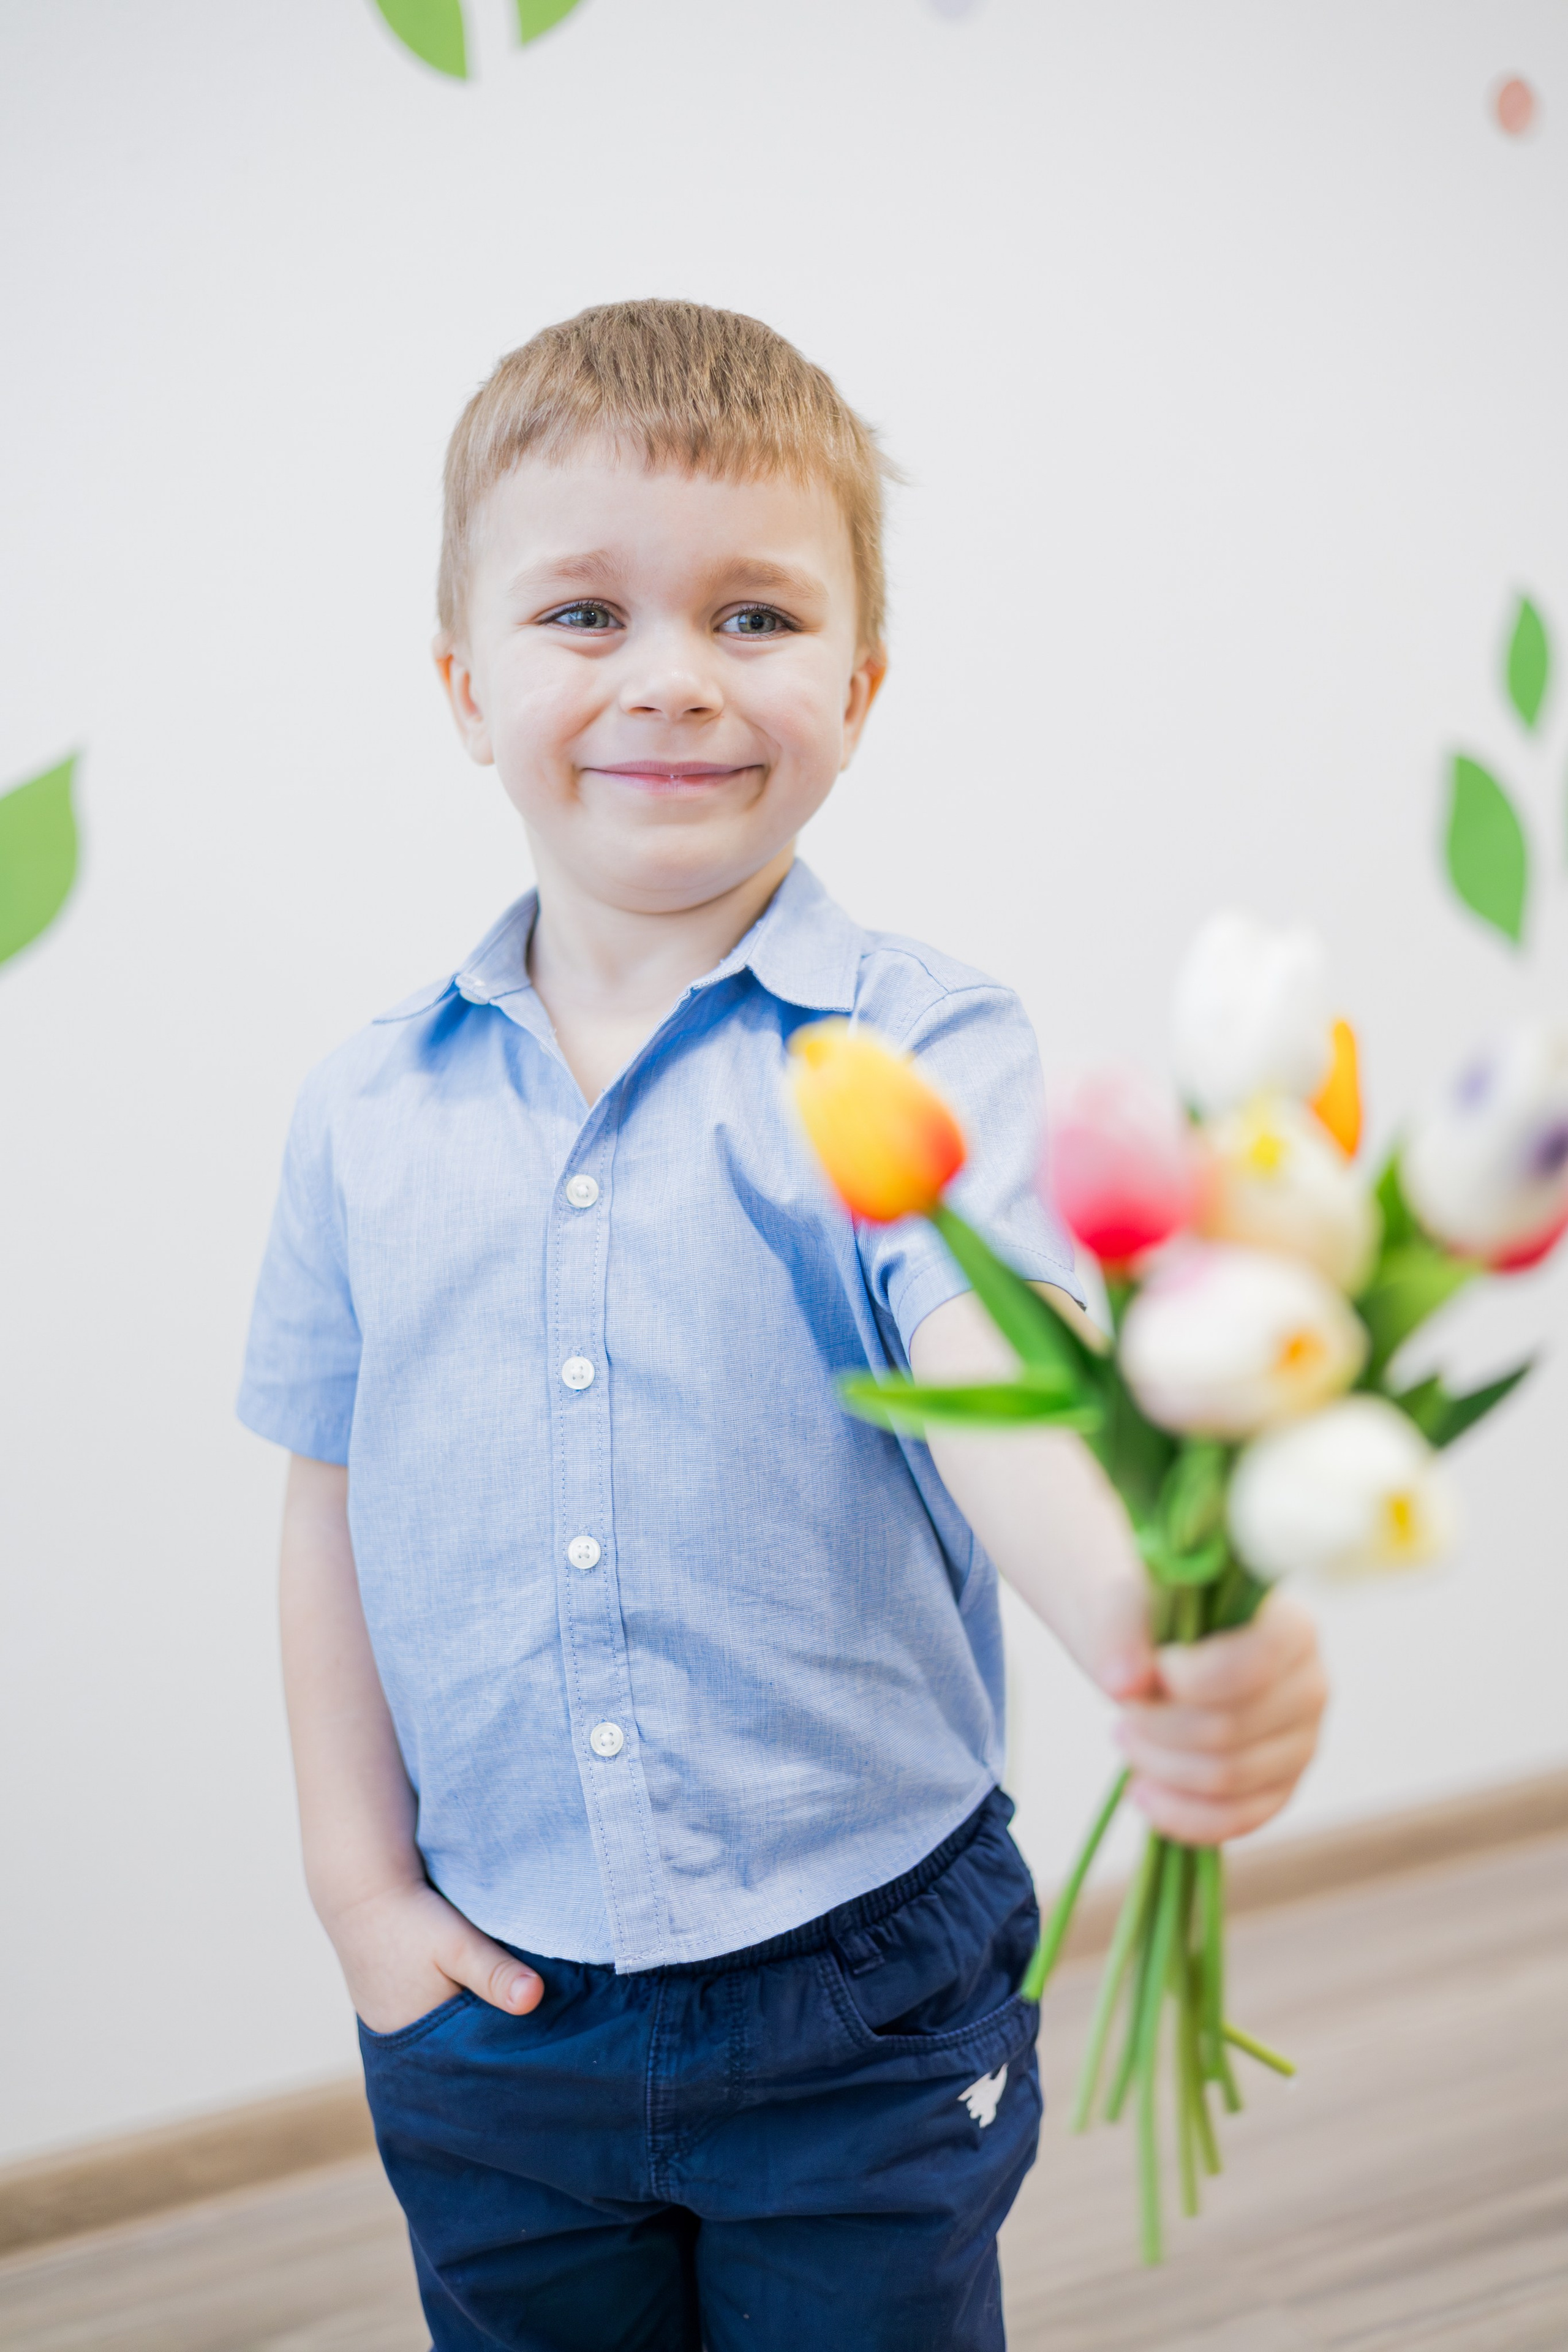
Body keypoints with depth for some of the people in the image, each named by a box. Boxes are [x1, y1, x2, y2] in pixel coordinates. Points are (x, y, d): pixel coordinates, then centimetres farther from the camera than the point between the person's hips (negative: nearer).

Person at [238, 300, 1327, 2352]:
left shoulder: (915, 1049, -11)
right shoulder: (368, 1116, -1)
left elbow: (1000, 1378, -27)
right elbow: (336, 1507, 6)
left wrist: (1165, 1628, -48)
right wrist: (360, 1883, 2)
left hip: (866, 2006, -3)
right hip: (494, 2017, 3)